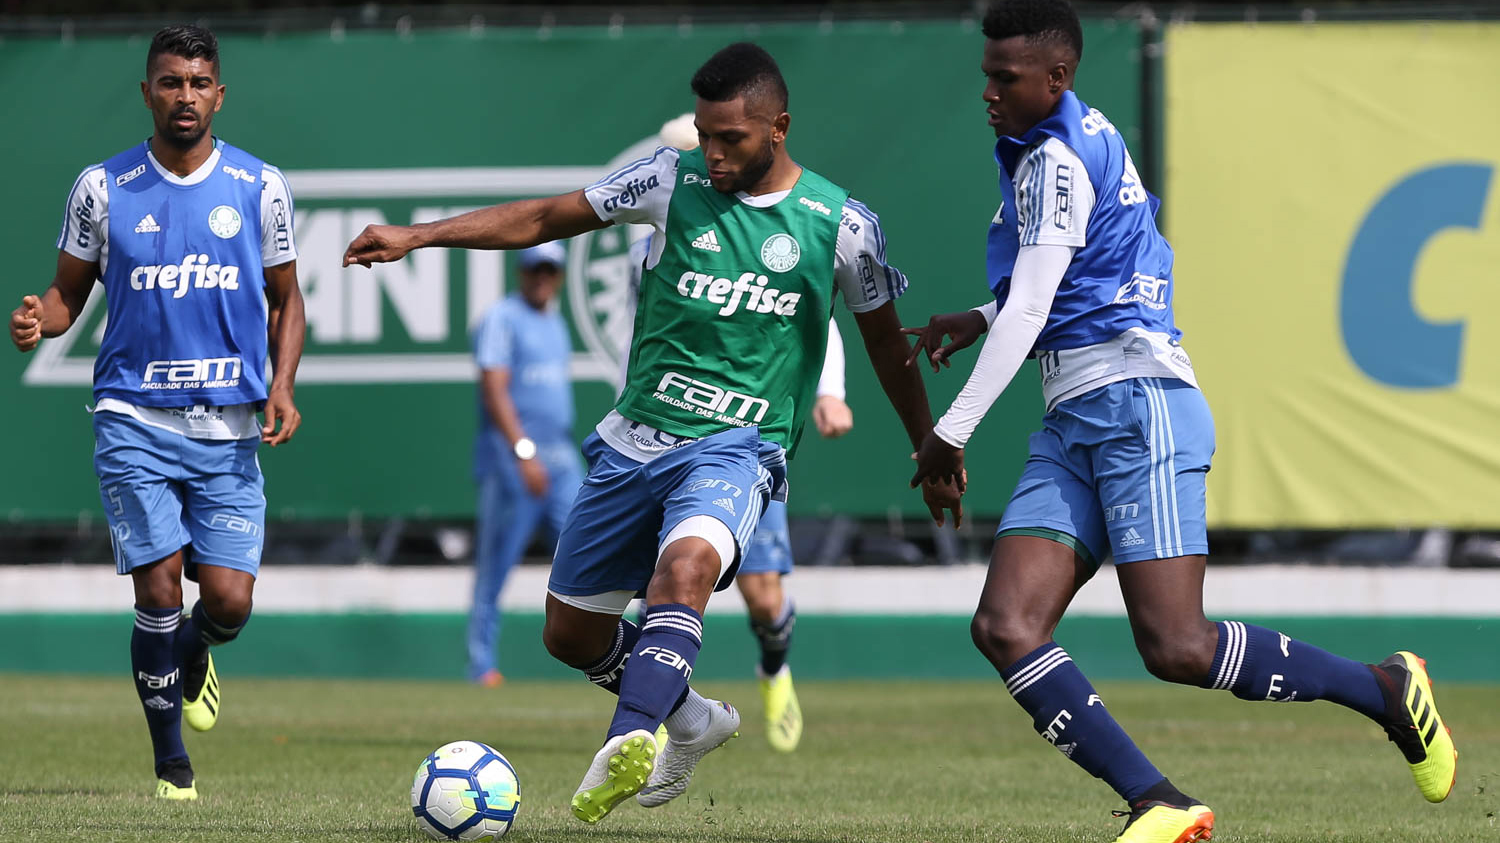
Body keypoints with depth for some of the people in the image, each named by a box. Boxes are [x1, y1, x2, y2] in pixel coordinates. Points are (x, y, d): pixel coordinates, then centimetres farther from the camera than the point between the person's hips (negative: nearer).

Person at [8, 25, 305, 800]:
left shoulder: (259, 187, 4)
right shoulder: (102, 188, 2)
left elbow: (284, 300, 13)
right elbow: (69, 292, 10)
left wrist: (282, 383, -4)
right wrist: (40, 320, -14)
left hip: (230, 427, 1)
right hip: (134, 419, -1)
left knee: (228, 601, -6)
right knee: (159, 586, -11)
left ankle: (194, 656, 32)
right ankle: (171, 762, 6)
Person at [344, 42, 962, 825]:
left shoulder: (839, 224, -2)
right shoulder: (674, 181, -1)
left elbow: (884, 339, 12)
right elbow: (543, 218, 3)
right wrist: (415, 236, -6)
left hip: (736, 446, -4)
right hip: (635, 438, 4)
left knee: (686, 563, -36)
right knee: (569, 631, 10)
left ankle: (625, 746, -51)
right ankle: (692, 721, 36)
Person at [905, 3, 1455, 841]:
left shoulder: (1056, 160, -11)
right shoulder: (1088, 139, 19)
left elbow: (1027, 315, -14)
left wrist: (952, 432, -8)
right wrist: (978, 321, 28)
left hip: (1138, 402, -10)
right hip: (1075, 427, 10)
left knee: (1177, 649, -16)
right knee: (1005, 629, -9)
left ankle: (1387, 689, 4)